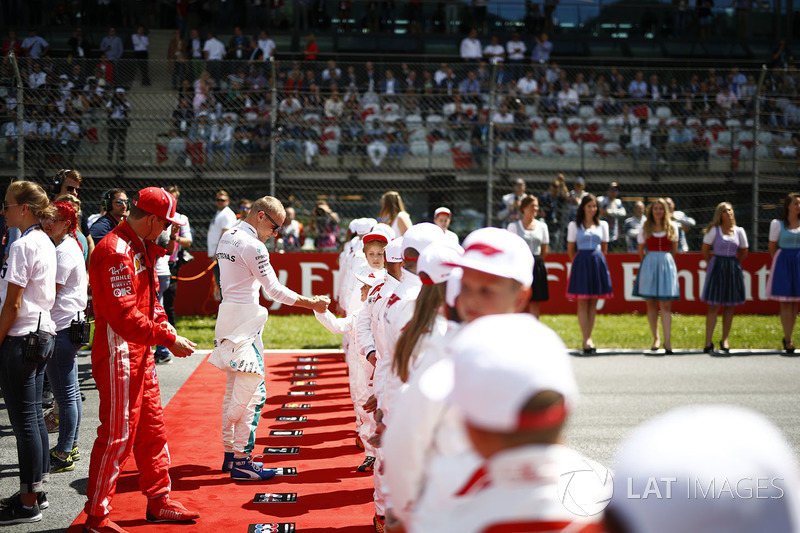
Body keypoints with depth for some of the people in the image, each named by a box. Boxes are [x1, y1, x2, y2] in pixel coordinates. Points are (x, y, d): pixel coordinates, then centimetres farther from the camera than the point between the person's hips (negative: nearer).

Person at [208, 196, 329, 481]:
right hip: (244, 321, -10)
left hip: (229, 315, 10)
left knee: (234, 390, 15)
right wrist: (312, 303, -8)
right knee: (252, 390, -7)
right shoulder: (252, 246, -16)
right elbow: (274, 289, -15)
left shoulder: (227, 238, 13)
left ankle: (230, 454, 20)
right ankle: (241, 462, -6)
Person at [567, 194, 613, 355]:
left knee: (593, 303, 4)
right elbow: (570, 249, 7)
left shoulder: (603, 225, 11)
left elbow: (604, 248, 16)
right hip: (581, 263, -3)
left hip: (598, 263, 3)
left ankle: (587, 339, 9)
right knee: (582, 302, -7)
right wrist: (578, 263, 6)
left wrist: (598, 261, 10)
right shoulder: (574, 225, 4)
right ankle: (587, 340, -10)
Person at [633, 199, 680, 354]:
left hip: (667, 264, -1)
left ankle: (667, 342, -8)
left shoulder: (672, 227, 6)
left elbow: (674, 250, 15)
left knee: (666, 305, -6)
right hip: (649, 264, 1)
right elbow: (641, 249, 13)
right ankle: (656, 338, 15)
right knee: (651, 304, 4)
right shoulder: (645, 227, 6)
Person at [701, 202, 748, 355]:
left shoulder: (739, 231, 5)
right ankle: (708, 342, -2)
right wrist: (715, 263, 6)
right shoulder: (714, 230, -1)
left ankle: (724, 340, 16)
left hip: (733, 269, 3)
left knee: (729, 306, 7)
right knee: (713, 306, -5)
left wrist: (733, 263, 10)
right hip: (717, 268, -3)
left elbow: (744, 252, 15)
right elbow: (705, 250, 4)